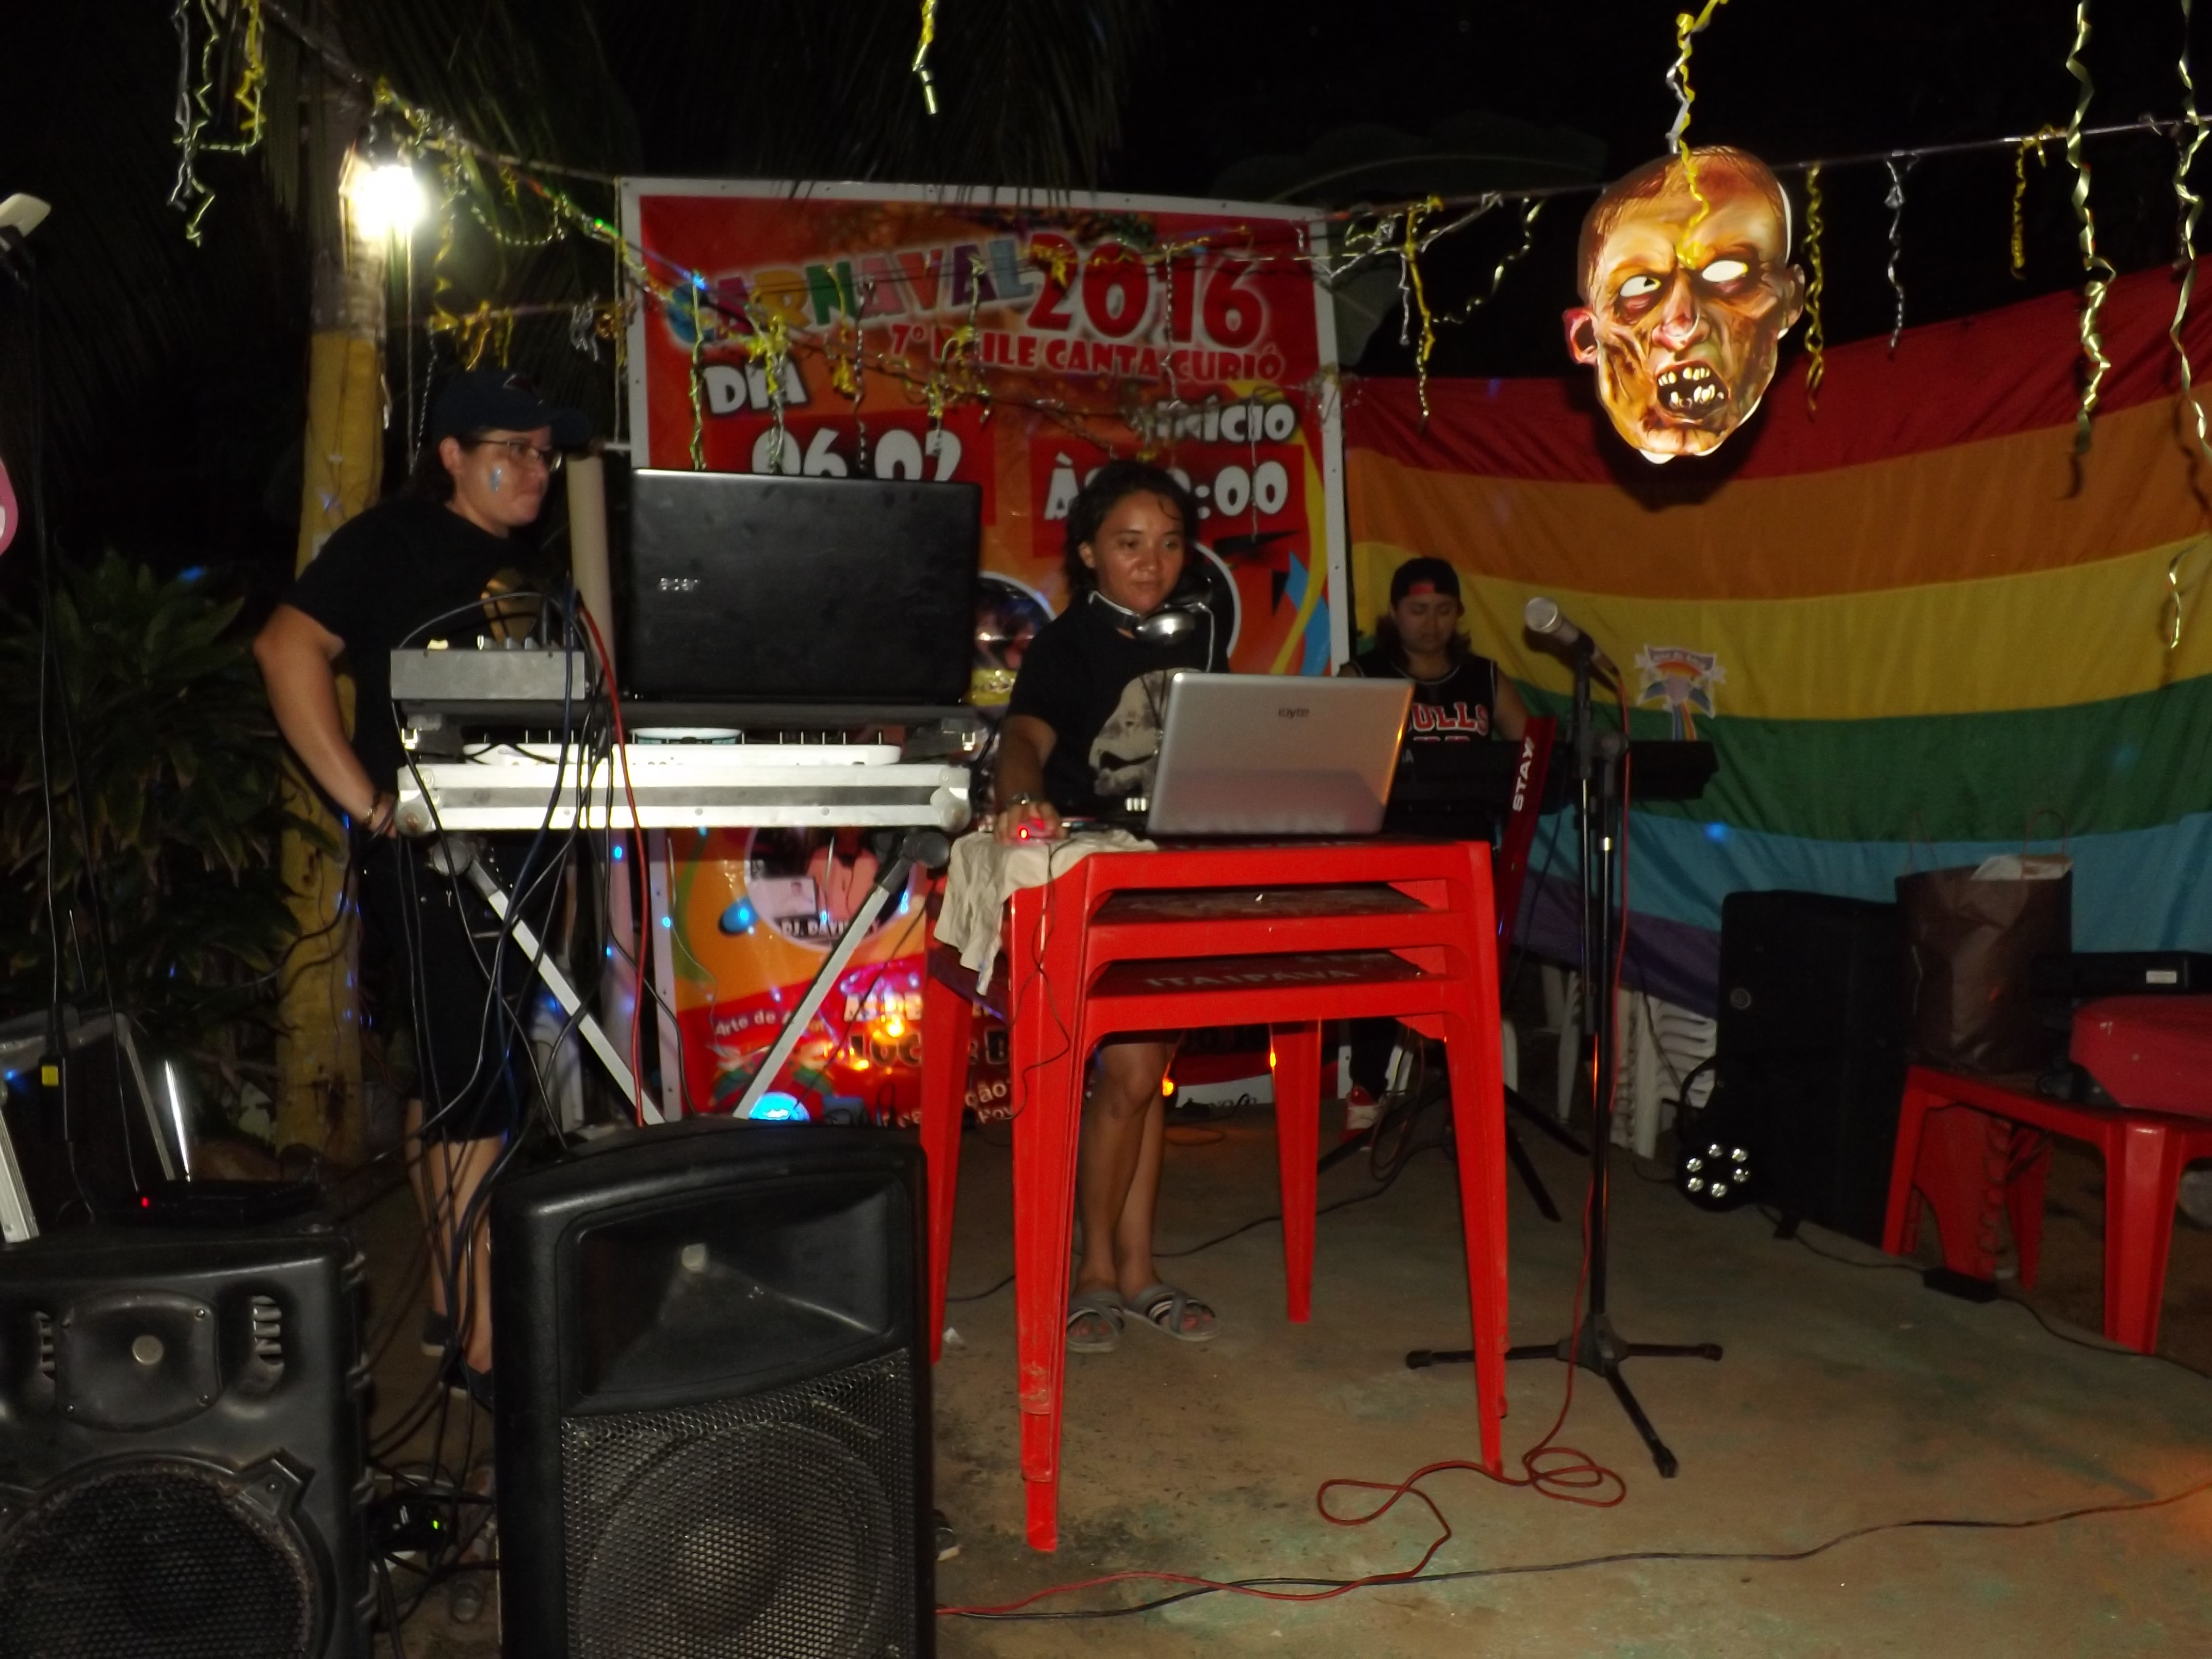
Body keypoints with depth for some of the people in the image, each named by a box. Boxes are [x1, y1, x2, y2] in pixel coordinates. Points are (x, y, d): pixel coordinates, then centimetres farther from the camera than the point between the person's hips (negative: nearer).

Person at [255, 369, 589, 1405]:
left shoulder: (520, 563, 17)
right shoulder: (395, 542, -6)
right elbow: (290, 645, -18)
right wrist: (366, 801, -21)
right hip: (427, 851, -8)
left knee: (449, 1079, 15)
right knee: (474, 1086, -8)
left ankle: (452, 1305, 27)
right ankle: (486, 1343, 0)